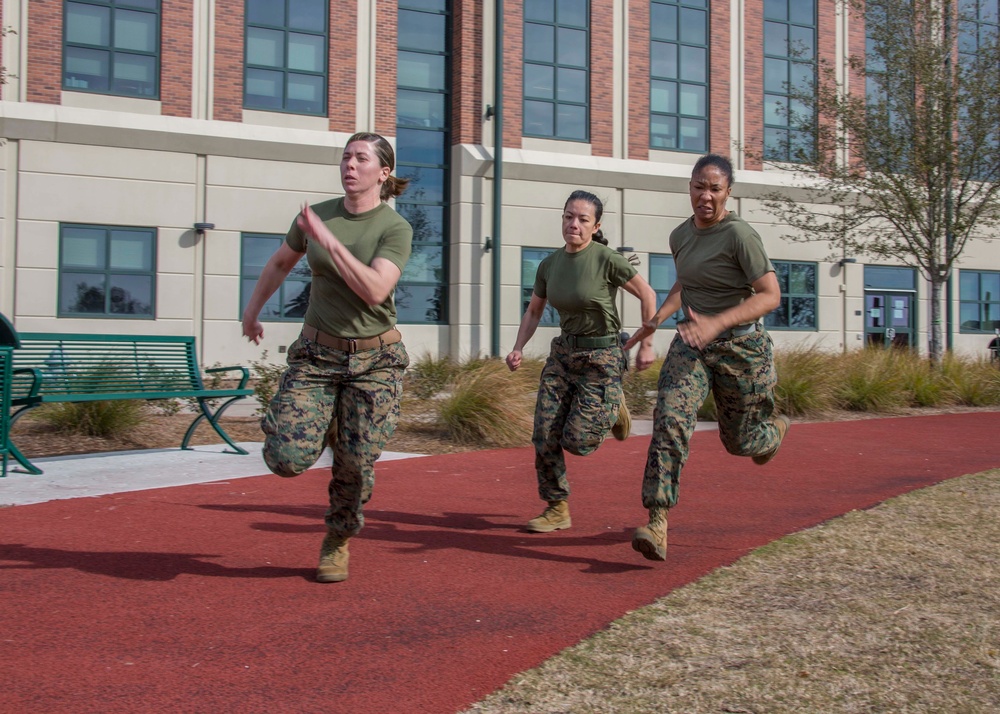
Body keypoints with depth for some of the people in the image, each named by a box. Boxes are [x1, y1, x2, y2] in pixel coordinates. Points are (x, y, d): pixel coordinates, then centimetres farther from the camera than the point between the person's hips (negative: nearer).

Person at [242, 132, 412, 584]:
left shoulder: (396, 229, -9)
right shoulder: (315, 216, 2)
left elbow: (375, 291, -25)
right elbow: (281, 262, 21)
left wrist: (329, 241, -26)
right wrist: (252, 309, 25)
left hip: (374, 358, -2)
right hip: (316, 353, 2)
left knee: (356, 463, -4)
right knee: (287, 459, -11)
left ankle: (337, 544, 24)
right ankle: (325, 428, 25)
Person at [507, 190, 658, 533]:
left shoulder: (607, 259, -15)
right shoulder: (549, 264, 1)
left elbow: (647, 295, -6)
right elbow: (533, 312, 13)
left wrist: (647, 346, -5)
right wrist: (518, 349, -2)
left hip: (602, 357, -5)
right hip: (563, 353, 5)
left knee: (576, 441, -7)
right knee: (545, 436, -4)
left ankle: (612, 410, 24)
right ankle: (557, 510, 12)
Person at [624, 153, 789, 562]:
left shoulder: (739, 235, -15)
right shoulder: (680, 236, 6)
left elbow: (770, 295, -20)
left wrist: (716, 323, -31)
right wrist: (656, 321, 14)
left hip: (740, 345, -4)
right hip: (692, 344, 4)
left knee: (742, 443, 11)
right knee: (670, 420, -21)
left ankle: (775, 429, 50)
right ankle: (657, 526, -25)